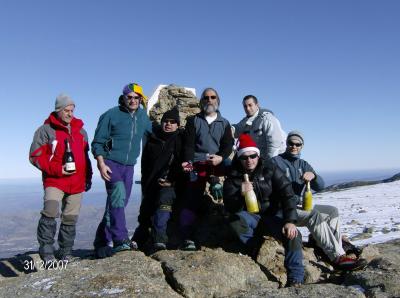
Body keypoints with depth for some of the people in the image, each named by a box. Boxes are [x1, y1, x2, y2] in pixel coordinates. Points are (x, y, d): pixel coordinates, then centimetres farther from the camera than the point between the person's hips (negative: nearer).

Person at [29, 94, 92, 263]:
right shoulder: (46, 130, -1)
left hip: (77, 183, 4)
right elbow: (35, 156, -6)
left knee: (70, 218, 8)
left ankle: (65, 251, 21)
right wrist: (57, 170, -15)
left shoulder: (80, 131, 15)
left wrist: (88, 177, 17)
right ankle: (46, 250, -9)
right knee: (50, 212, -23)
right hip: (54, 181, -4)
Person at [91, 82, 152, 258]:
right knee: (118, 194, -26)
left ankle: (102, 241, 18)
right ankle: (121, 239, -24)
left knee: (118, 202, 7)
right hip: (111, 163, -6)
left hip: (129, 166, 6)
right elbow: (98, 142, -5)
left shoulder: (143, 116, 10)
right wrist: (101, 163, -15)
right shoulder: (111, 115, -4)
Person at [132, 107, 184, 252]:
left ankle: (159, 241, -33)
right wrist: (145, 183, 6)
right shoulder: (152, 139, 10)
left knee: (164, 199, -31)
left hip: (170, 184, -4)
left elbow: (181, 163, -7)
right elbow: (145, 164, 13)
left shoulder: (180, 140, 1)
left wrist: (172, 181, -15)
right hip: (151, 183, 4)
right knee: (145, 214, 9)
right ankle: (137, 242, 26)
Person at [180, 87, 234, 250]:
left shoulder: (224, 123, 15)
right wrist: (188, 161, -15)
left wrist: (221, 157, -17)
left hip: (217, 163, 2)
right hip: (197, 164, -2)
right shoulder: (193, 120, 12)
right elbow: (188, 144, 1)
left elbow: (228, 144, 4)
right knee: (192, 201, -8)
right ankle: (187, 238, -7)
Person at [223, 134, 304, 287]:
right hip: (251, 218, 1)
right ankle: (256, 252, -10)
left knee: (293, 235, -28)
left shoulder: (270, 169, -6)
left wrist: (290, 221, -27)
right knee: (235, 220, -32)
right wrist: (240, 194, -35)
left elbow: (287, 194, -13)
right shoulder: (233, 176, -5)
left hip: (274, 215, 0)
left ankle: (295, 279, -14)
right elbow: (229, 207, -13)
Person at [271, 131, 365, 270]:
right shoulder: (276, 161, -3)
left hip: (301, 205, 7)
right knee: (315, 216, -28)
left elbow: (320, 186, 3)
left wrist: (313, 176, -19)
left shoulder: (303, 164, 16)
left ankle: (336, 252, -13)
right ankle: (337, 257, -25)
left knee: (333, 211, -7)